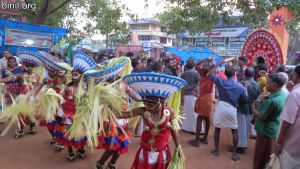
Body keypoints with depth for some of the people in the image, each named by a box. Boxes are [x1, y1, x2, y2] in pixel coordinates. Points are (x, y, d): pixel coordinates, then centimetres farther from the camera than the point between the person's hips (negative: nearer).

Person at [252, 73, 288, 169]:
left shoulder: (272, 100, -29)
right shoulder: (284, 95, 2)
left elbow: (261, 117, -23)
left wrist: (253, 108, -8)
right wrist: (261, 104, 2)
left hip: (267, 132, -9)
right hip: (275, 130, 9)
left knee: (261, 157, 8)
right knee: (269, 156, 23)